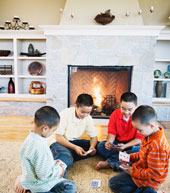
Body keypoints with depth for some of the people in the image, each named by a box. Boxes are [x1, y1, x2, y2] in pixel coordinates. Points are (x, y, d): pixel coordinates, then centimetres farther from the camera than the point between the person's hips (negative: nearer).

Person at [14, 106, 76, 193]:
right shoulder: (40, 148, -34)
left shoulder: (30, 138, -3)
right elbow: (44, 174, -26)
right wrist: (59, 170, -11)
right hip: (39, 185, -10)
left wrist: (53, 163, 7)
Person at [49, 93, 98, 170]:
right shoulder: (65, 114, -21)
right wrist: (75, 147, -31)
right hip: (58, 141, -7)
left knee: (97, 146, -17)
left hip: (73, 141, 7)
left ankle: (68, 157, -21)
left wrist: (92, 146, -23)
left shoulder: (88, 118, -6)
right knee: (65, 159, -40)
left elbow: (94, 137, 0)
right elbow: (58, 137, -20)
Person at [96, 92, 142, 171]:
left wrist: (125, 146, -29)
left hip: (132, 144, -1)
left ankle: (108, 163, -29)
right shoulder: (115, 114, -8)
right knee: (100, 146, -21)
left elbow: (139, 139, -14)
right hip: (117, 142, 2)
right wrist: (109, 142, -25)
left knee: (140, 149, -35)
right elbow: (112, 133, -2)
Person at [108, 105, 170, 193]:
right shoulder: (149, 136, -3)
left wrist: (134, 173, -21)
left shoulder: (157, 146, -34)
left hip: (147, 180, -10)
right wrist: (130, 157, 2)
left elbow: (155, 173, -28)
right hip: (141, 169, 10)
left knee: (113, 183, -8)